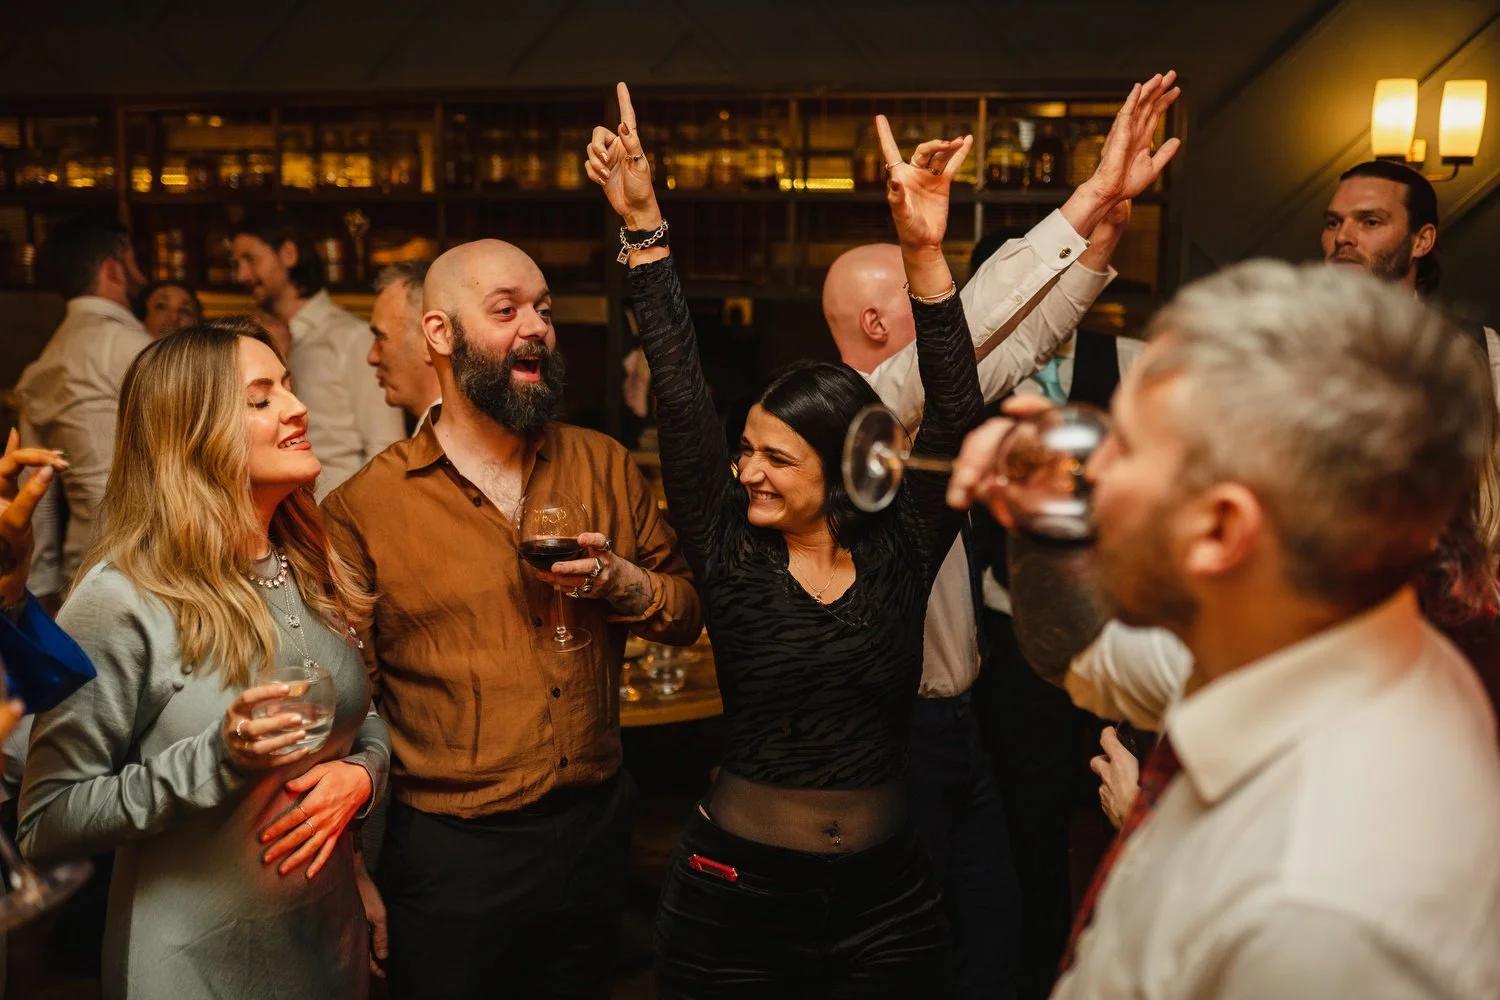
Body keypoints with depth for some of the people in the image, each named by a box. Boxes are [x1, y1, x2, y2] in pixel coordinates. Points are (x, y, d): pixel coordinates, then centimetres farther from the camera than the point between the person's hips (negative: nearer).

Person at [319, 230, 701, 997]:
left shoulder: (604, 465, 1)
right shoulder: (363, 508, -8)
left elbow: (688, 614, 6)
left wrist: (623, 581, -14)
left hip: (594, 827, 3)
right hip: (447, 849, -3)